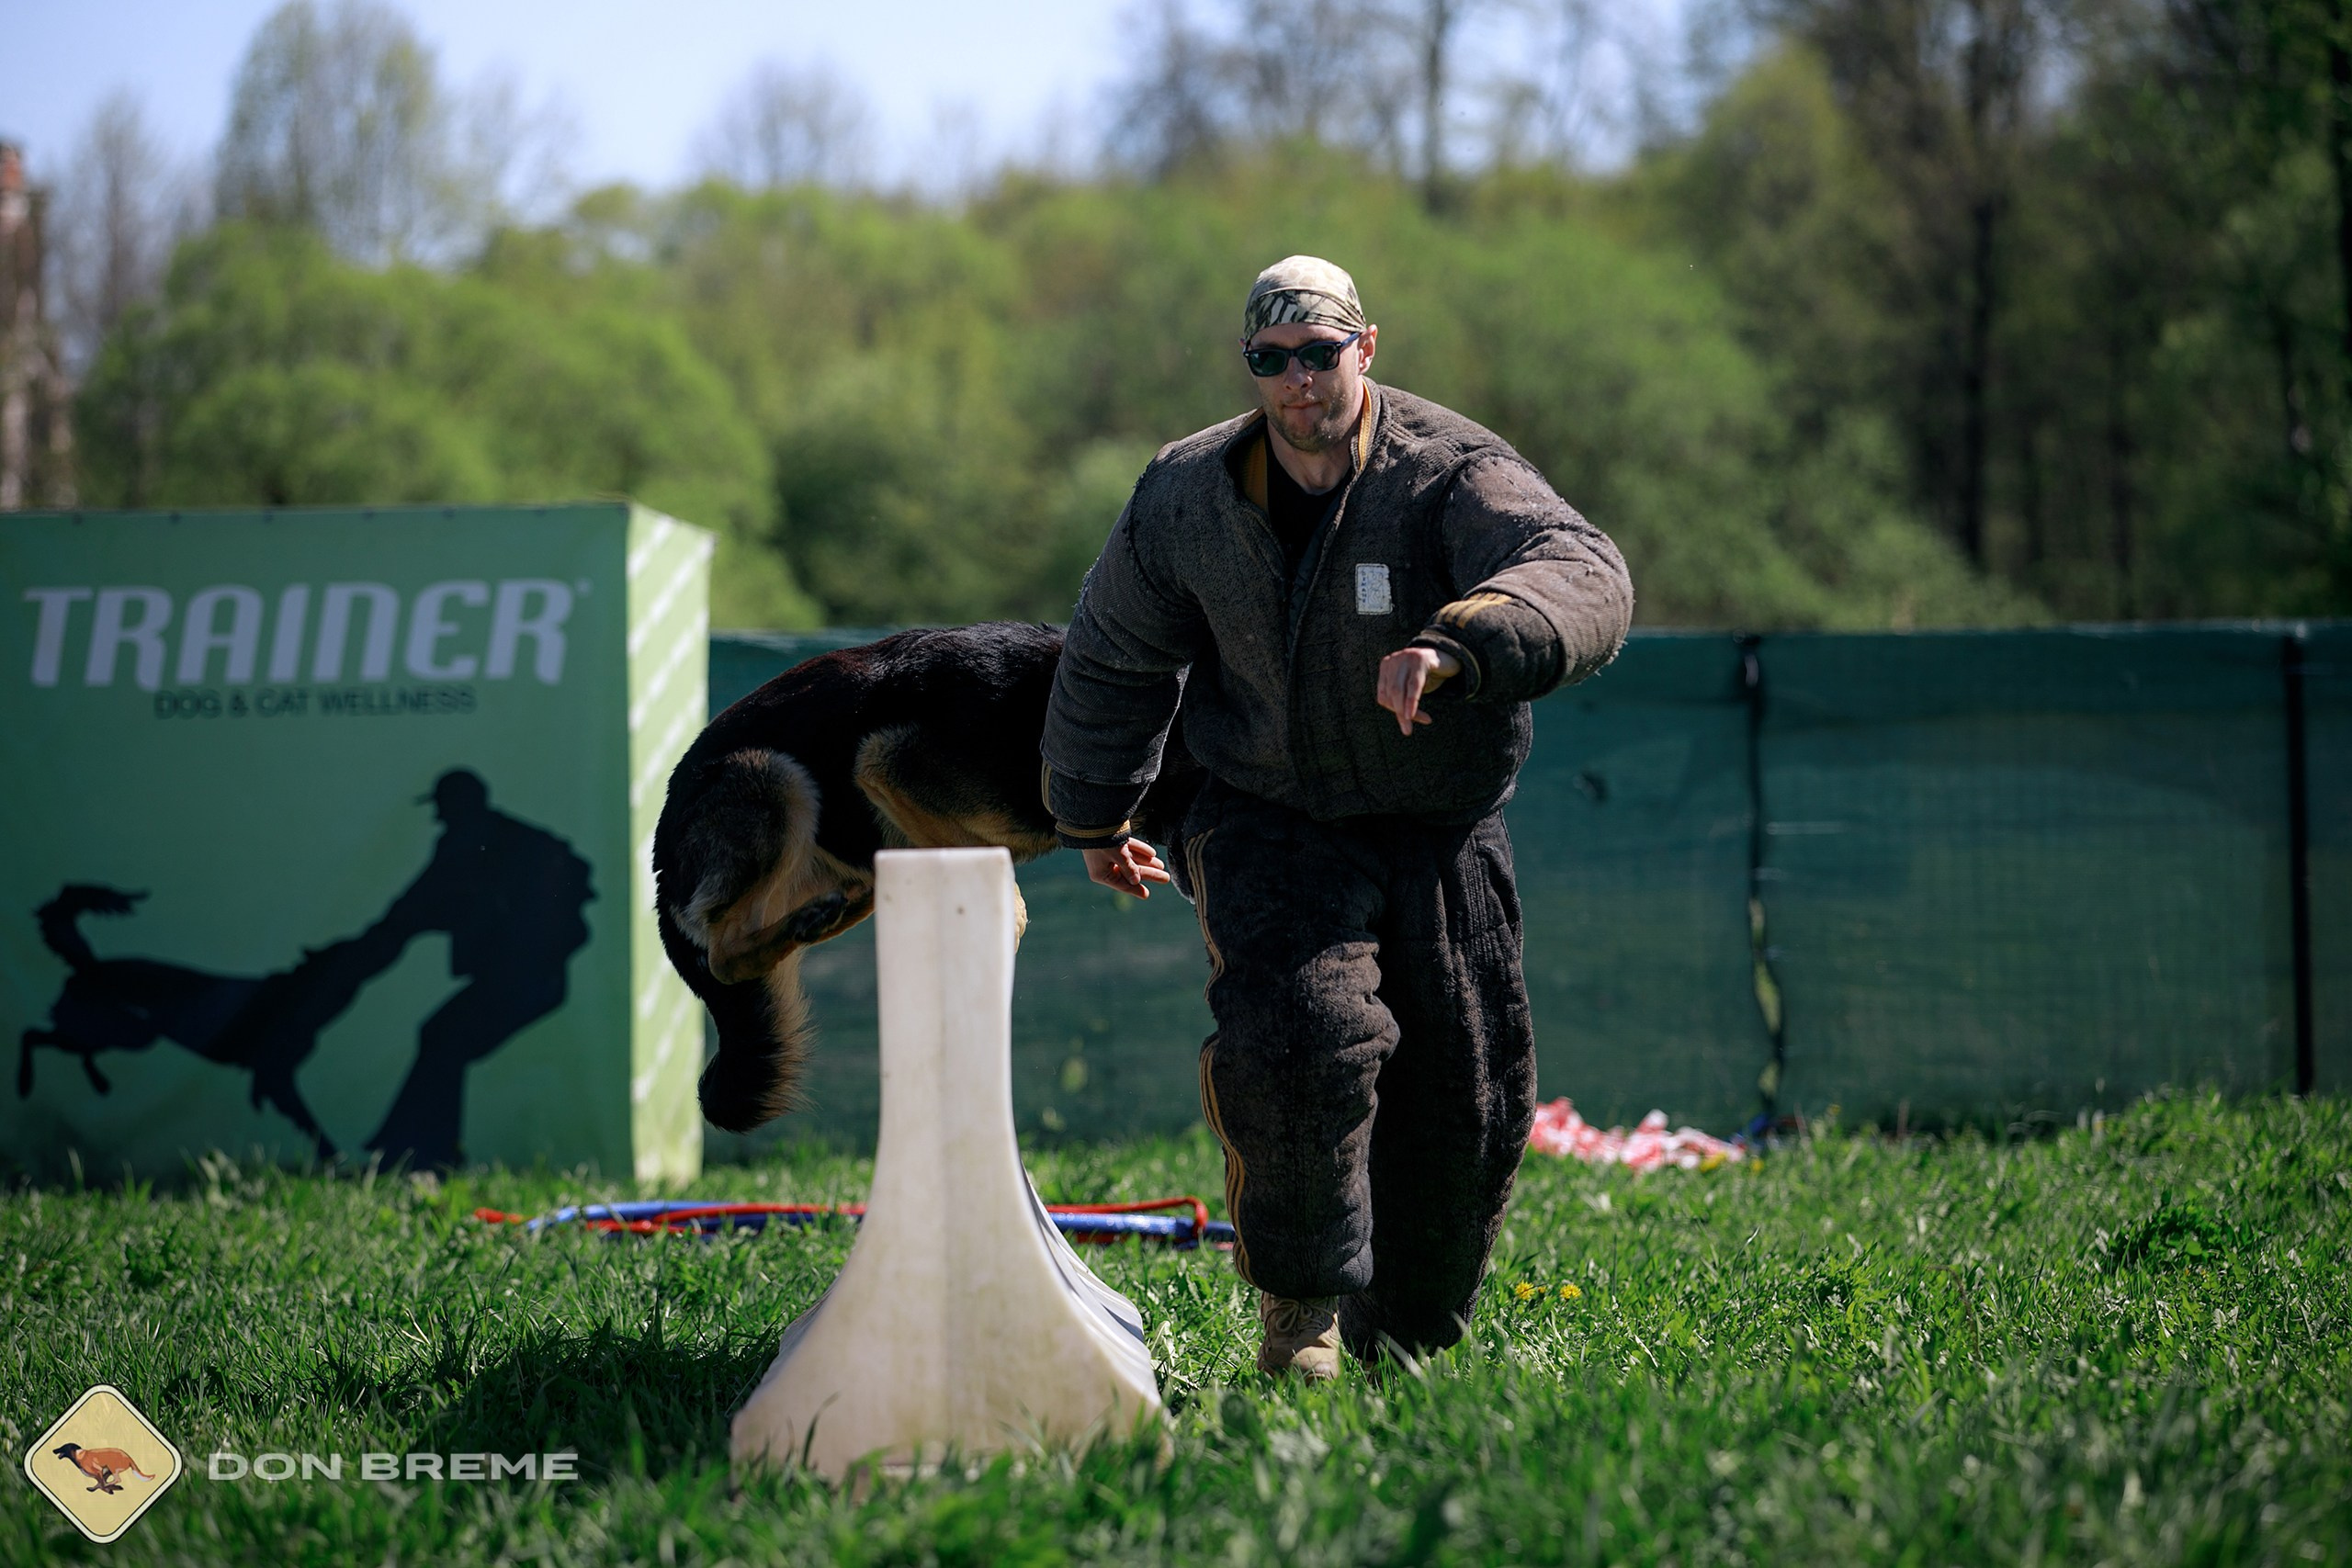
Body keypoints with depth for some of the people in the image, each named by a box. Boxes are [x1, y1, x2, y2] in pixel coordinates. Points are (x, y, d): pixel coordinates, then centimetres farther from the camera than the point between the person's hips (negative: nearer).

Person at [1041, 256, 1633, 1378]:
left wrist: (1453, 649, -58)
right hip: (1271, 829, 0)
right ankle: (1298, 1293, -6)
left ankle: (1404, 1335, 26)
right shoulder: (1184, 498, -7)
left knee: (1467, 1102, 2)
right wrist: (1094, 818, 21)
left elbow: (1585, 580, -39)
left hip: (1442, 834, 0)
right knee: (1302, 1032, -26)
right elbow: (1112, 663, 11)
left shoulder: (1449, 474, -19)